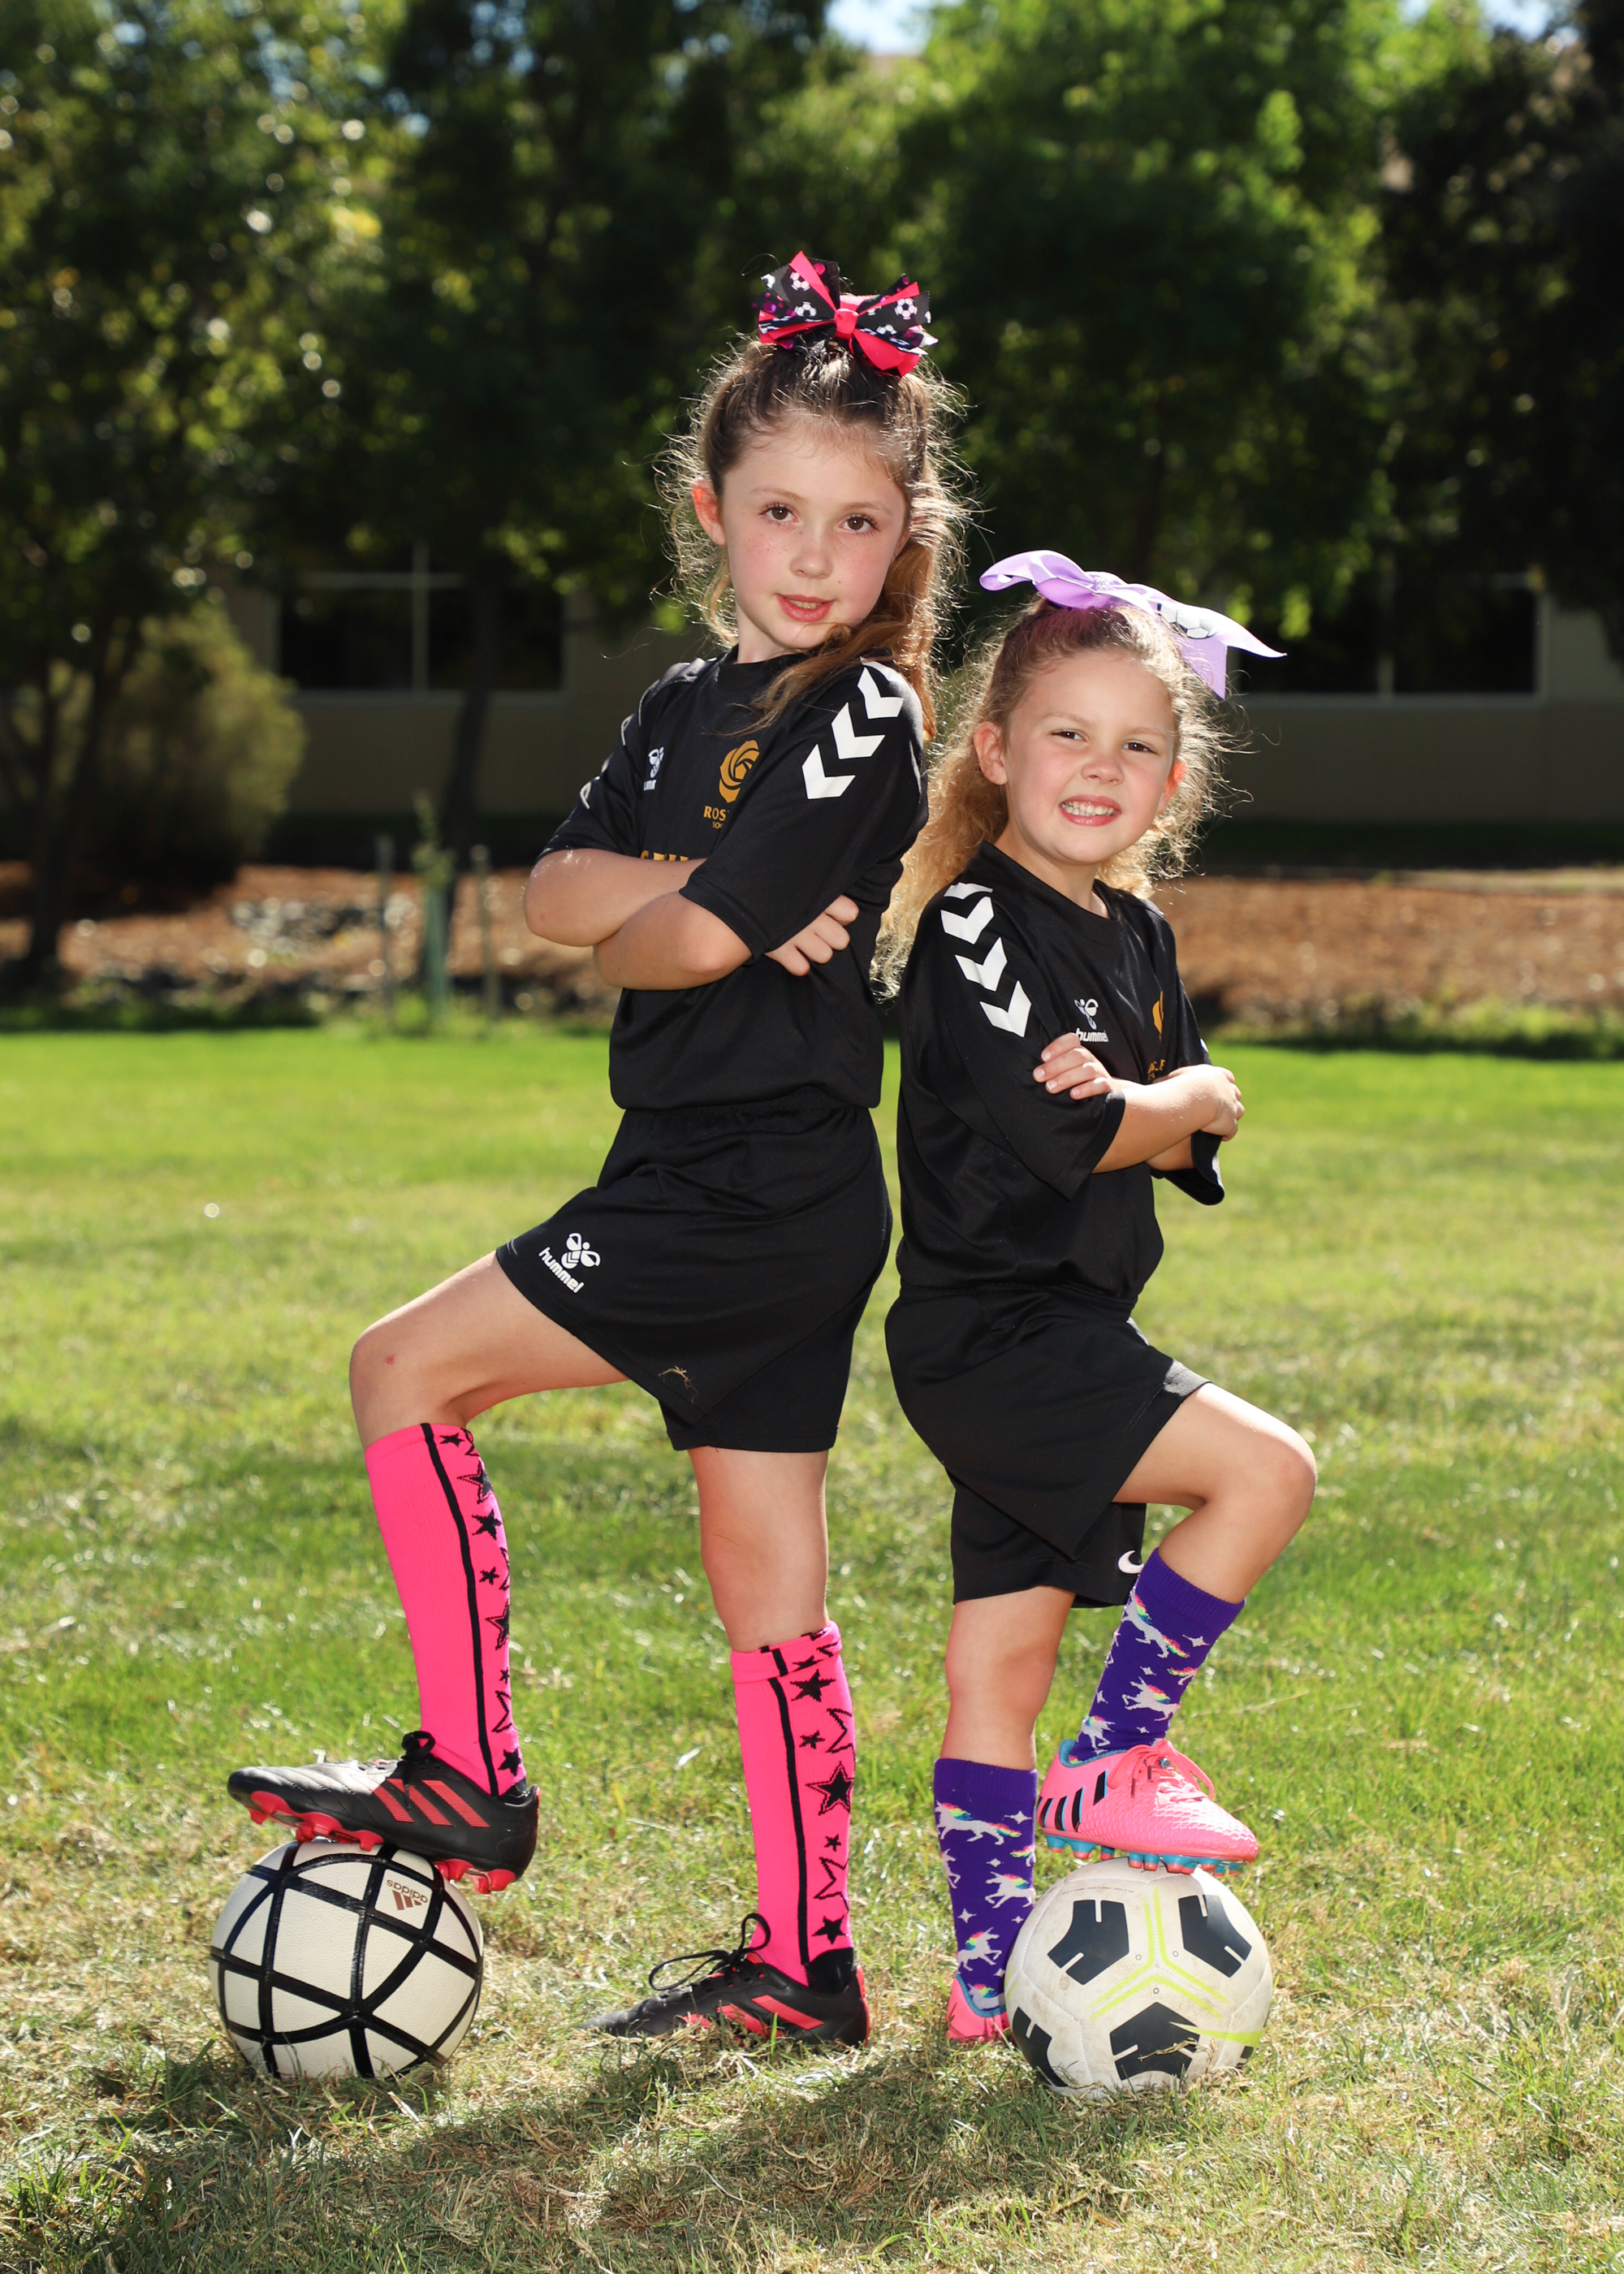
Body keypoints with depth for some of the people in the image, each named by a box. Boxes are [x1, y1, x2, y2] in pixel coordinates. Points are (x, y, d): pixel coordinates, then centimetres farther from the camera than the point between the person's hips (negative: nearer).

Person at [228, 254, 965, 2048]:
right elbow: (556, 891, 3)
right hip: (723, 1182, 9)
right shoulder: (686, 711, 15)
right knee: (764, 1580, 10)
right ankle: (803, 1962, 15)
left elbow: (694, 942, -19)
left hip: (756, 1194, -9)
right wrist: (716, 888, -13)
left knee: (405, 1368, -6)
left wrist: (652, 920, 3)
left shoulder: (860, 718, -12)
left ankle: (470, 1777, -1)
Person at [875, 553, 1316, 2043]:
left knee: (1007, 1653, 10)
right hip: (992, 1340, -9)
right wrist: (1184, 1100, -3)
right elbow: (1059, 1139, -20)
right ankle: (1116, 1765, -7)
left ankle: (992, 1975, 15)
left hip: (1065, 1338, 9)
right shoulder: (975, 925, -13)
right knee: (1267, 1469, -18)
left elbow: (1190, 1141, 10)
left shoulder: (1140, 938, 14)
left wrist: (1128, 1103, -11)